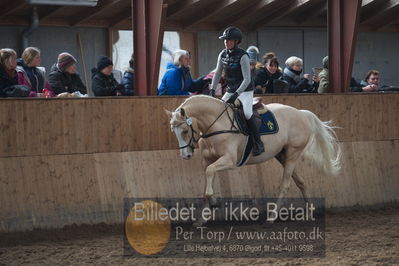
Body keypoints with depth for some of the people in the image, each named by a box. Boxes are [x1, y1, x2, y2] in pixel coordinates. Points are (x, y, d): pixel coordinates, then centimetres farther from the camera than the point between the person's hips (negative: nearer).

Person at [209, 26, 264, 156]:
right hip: (230, 90, 7)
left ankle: (258, 144, -20)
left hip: (245, 91, -7)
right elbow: (217, 74, 10)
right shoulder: (223, 55, 1)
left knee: (247, 113, -27)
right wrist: (212, 89, -3)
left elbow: (247, 80, -21)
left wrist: (236, 95, -28)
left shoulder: (243, 56, -19)